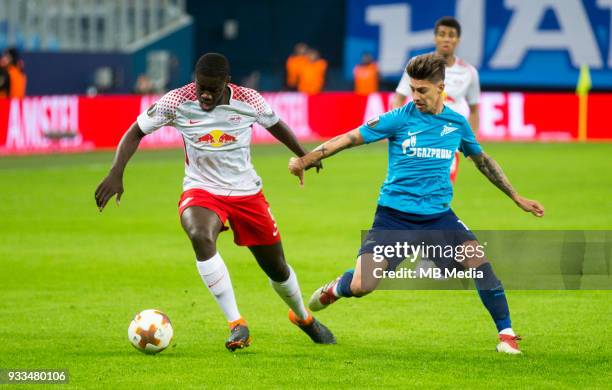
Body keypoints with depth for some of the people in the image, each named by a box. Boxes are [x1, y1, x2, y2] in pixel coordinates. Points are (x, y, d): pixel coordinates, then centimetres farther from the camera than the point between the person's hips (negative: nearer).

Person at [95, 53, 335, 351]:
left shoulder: (249, 101, -13)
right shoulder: (176, 102, -16)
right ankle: (237, 325, -31)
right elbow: (136, 132, -7)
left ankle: (303, 317, 45)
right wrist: (115, 174, -19)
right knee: (201, 237, -36)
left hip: (247, 192, 2)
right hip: (201, 191, -2)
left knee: (277, 268, 11)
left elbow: (275, 125, 8)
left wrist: (303, 156, 23)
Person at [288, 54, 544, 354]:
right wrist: (306, 159, -17)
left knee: (479, 261, -20)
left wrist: (517, 198, 27)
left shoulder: (457, 123, 6)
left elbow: (482, 160, 23)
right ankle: (336, 288, 24)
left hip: (438, 215, 3)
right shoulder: (400, 118, -5)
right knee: (361, 286, -14)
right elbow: (350, 138, -7)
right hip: (394, 215, -2)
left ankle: (506, 334, -5)